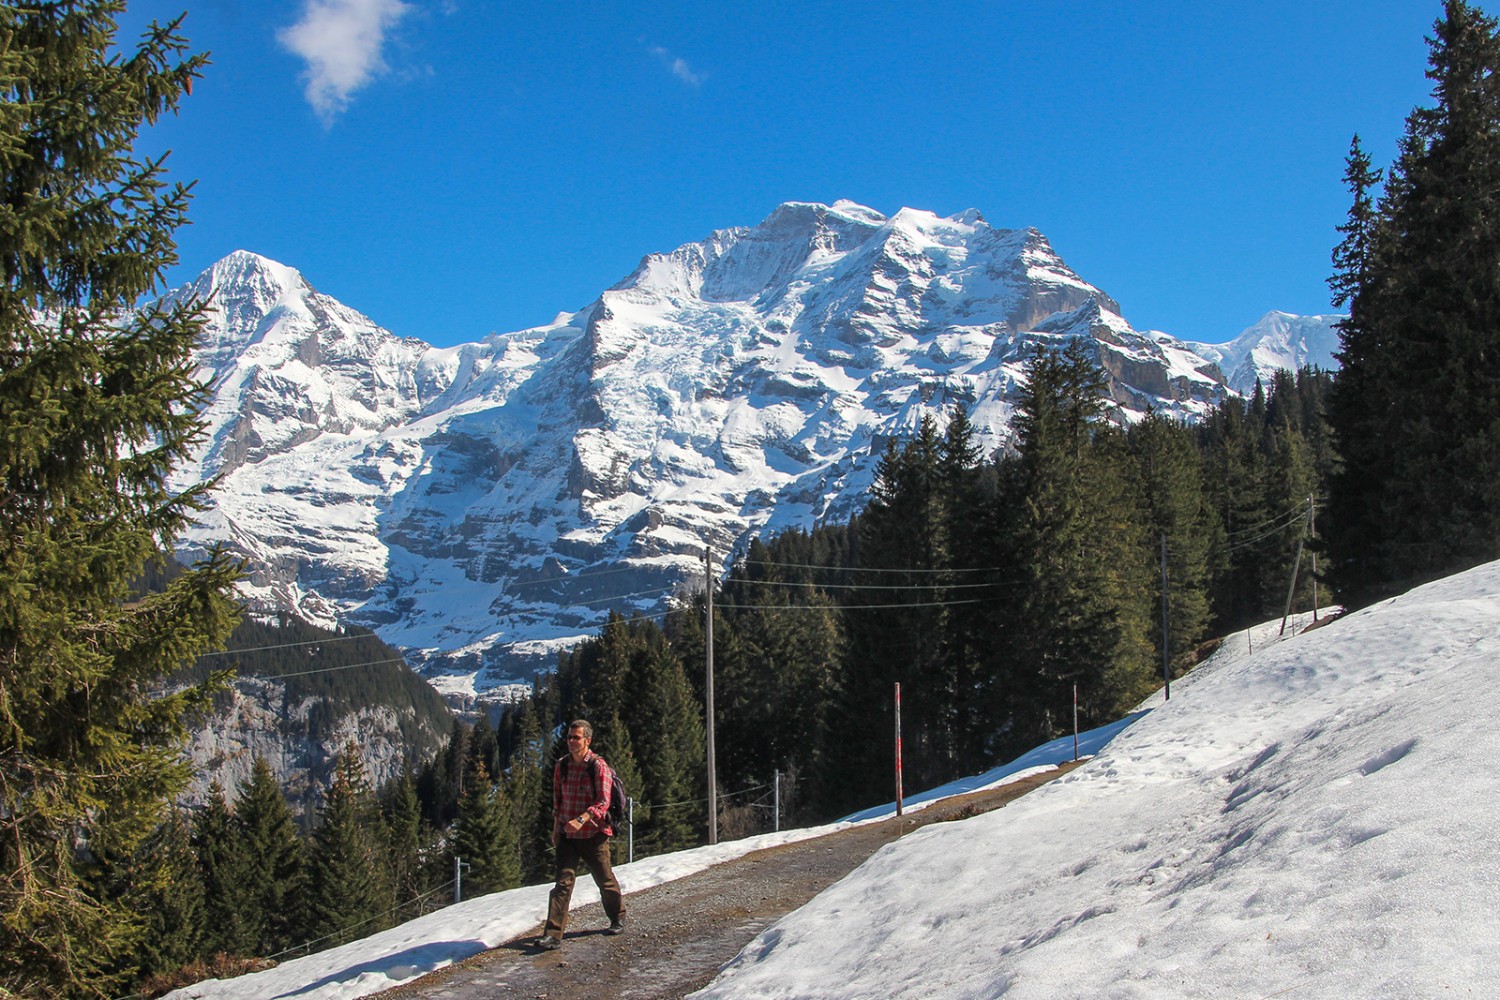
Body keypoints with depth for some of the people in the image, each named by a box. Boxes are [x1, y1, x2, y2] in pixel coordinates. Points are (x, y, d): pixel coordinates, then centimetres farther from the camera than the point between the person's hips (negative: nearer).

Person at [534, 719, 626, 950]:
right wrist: (556, 828, 16)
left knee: (605, 880, 10)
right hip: (567, 836, 3)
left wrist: (581, 820, -31)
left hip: (594, 835, -3)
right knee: (563, 882, -7)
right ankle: (553, 934, -12)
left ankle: (617, 918, 34)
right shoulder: (561, 766, 6)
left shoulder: (599, 766, -11)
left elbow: (603, 803, -18)